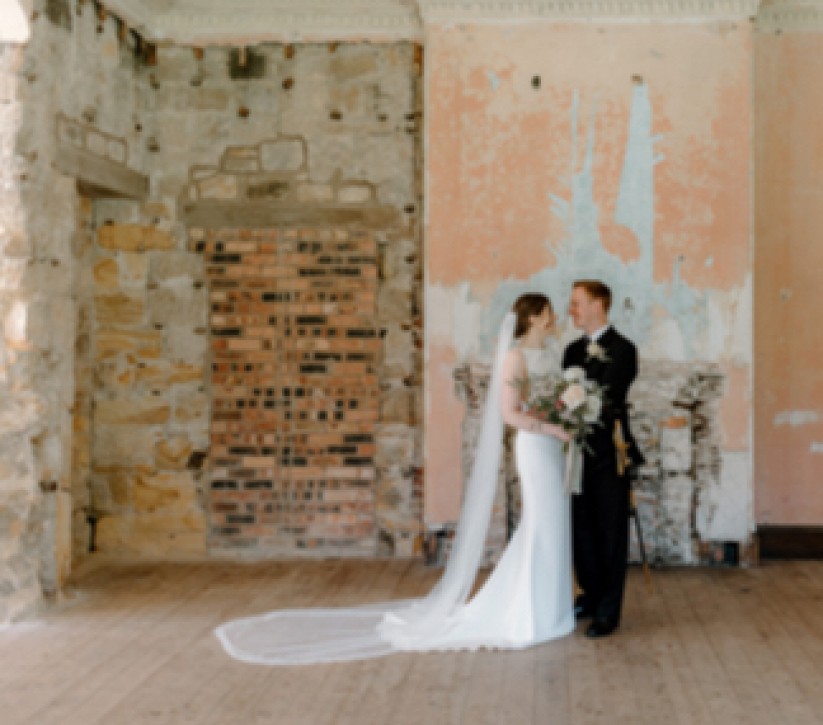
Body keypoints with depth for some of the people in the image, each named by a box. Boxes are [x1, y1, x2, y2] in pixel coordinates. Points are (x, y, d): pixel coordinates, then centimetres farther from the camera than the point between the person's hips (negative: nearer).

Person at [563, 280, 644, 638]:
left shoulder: (622, 349, -10)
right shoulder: (574, 350, 14)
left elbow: (607, 400, -18)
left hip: (609, 456, -7)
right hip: (579, 453, 7)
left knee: (611, 534, 1)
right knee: (581, 530, 13)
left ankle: (608, 612, 8)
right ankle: (591, 595, 29)